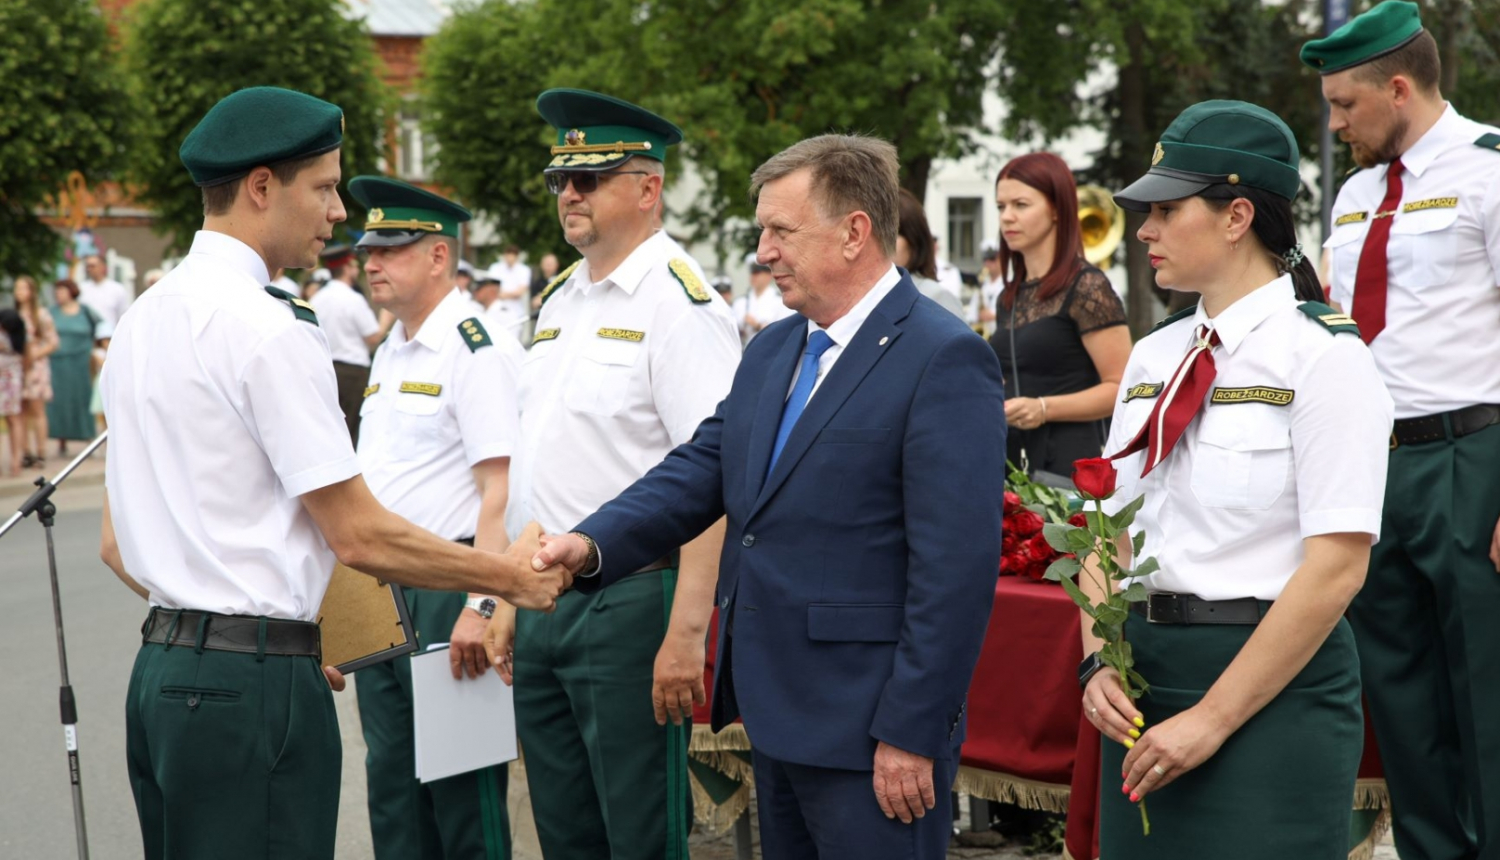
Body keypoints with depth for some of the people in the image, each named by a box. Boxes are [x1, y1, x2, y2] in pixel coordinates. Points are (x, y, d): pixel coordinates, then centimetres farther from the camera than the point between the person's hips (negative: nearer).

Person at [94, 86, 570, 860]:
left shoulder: (142, 320, 14)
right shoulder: (268, 328, -14)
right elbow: (360, 537, -14)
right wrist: (511, 579, -1)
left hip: (163, 666, 9)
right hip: (255, 679, -9)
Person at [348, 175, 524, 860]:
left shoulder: (479, 352, -12)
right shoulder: (389, 354, 16)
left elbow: (502, 490, -19)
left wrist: (482, 605, -24)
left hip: (446, 590, -9)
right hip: (378, 592, 9)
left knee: (462, 789, -1)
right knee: (391, 778, 14)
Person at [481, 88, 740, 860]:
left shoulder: (679, 304, -12)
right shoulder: (559, 299, 14)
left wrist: (685, 635, -23)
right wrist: (512, 600, 17)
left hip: (630, 601, -8)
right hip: (544, 604, 8)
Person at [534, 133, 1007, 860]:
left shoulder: (944, 360, -14)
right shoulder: (770, 351, 13)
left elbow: (955, 567, -18)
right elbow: (699, 471, 9)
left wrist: (911, 732, -19)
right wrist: (594, 543, -8)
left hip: (869, 729, -8)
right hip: (777, 716, 8)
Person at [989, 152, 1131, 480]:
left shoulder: (1087, 287, -8)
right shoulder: (1010, 297, 13)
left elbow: (1121, 389, -13)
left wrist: (1044, 409, -23)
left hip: (1069, 464, -7)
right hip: (1013, 460, 7)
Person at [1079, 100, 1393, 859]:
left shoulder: (1323, 355, -10)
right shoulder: (1153, 356, 10)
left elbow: (1336, 568, -16)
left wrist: (1213, 717, -16)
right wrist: (1097, 665, -5)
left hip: (1273, 688, -6)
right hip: (1144, 675, 6)